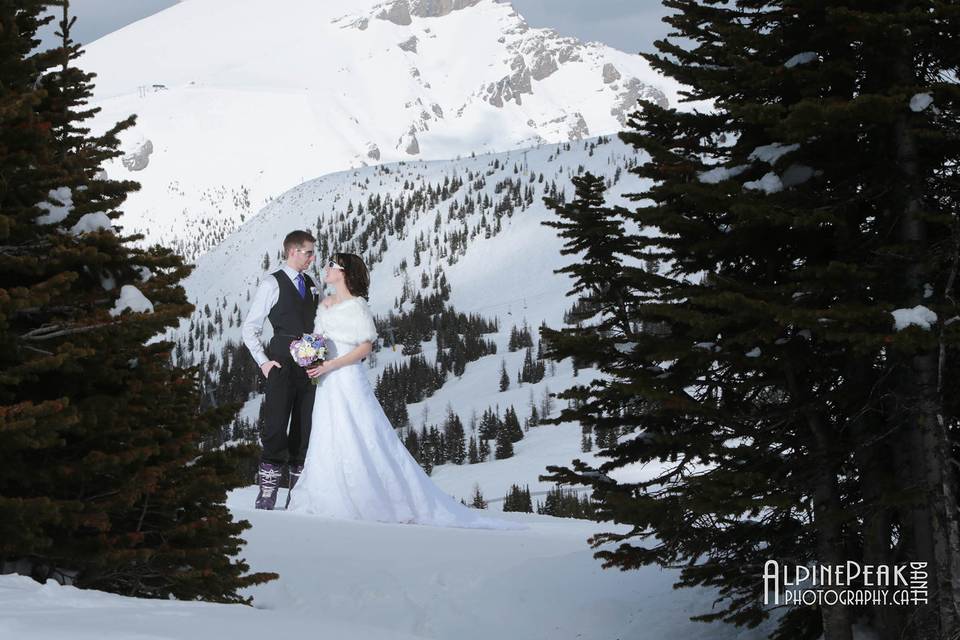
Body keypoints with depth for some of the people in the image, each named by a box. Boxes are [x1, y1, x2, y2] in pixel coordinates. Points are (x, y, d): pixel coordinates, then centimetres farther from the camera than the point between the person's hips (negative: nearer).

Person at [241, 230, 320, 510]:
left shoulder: (312, 286, 16)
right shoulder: (272, 284, -2)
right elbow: (250, 327, -2)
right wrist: (263, 361, -9)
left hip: (310, 365, 6)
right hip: (282, 364, -6)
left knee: (306, 428, 6)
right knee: (276, 426, -9)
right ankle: (267, 492, -7)